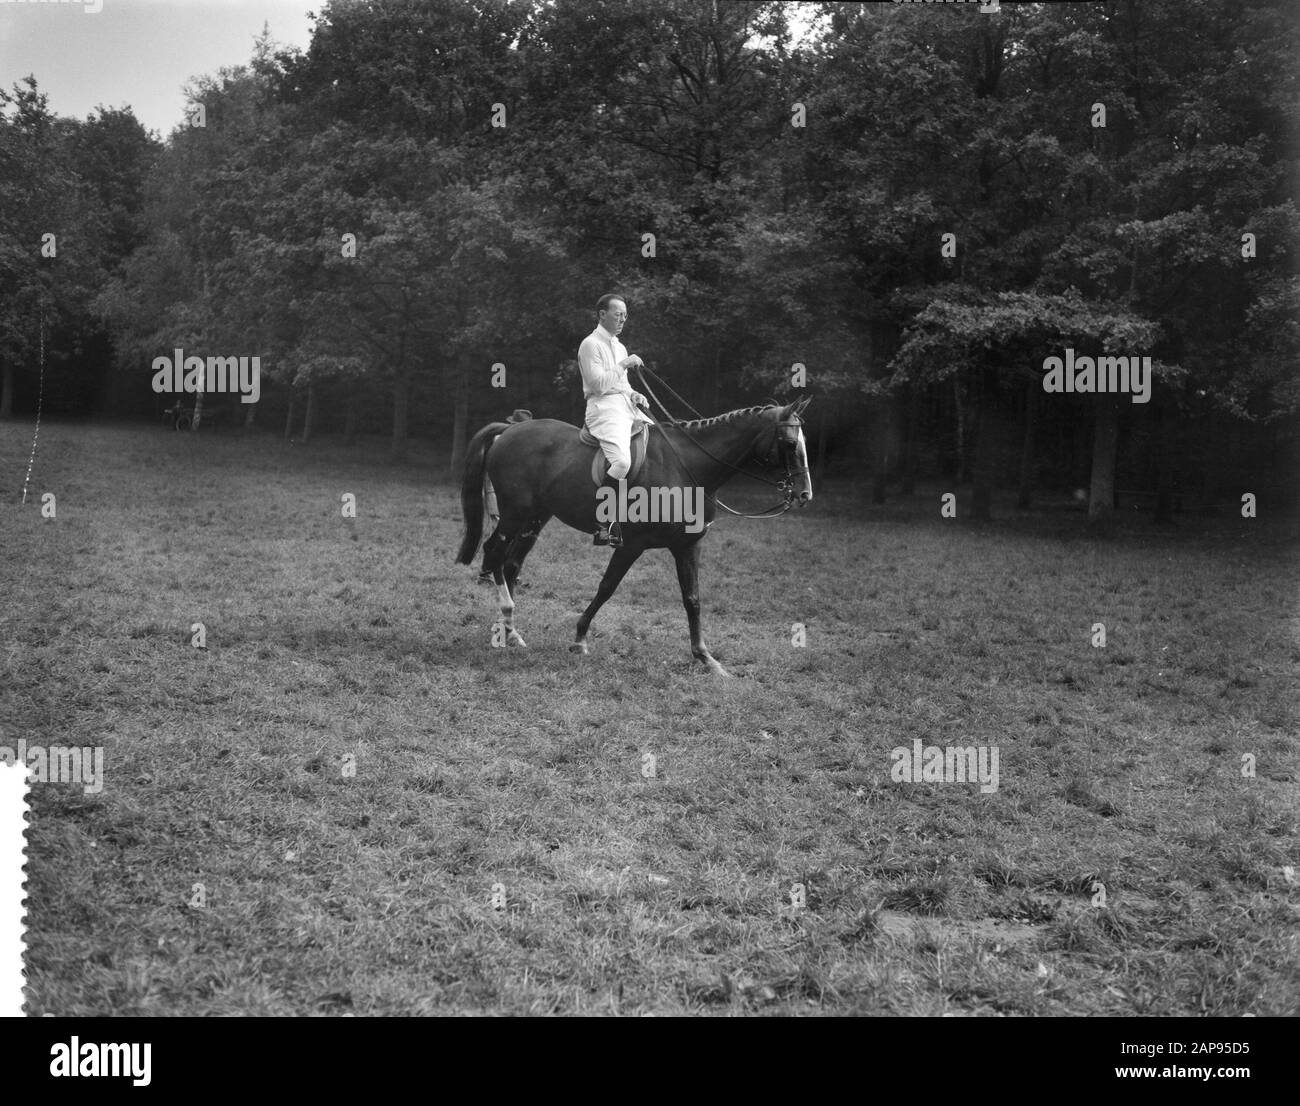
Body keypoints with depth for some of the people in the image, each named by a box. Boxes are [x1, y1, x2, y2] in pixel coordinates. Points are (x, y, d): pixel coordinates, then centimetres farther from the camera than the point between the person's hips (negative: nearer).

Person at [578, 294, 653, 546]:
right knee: (621, 461, -30)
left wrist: (634, 395, 9)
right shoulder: (591, 345, -4)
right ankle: (603, 526, -27)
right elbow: (599, 383, -15)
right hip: (604, 409, -9)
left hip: (627, 408, 9)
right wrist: (624, 364, -9)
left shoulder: (619, 346, 22)